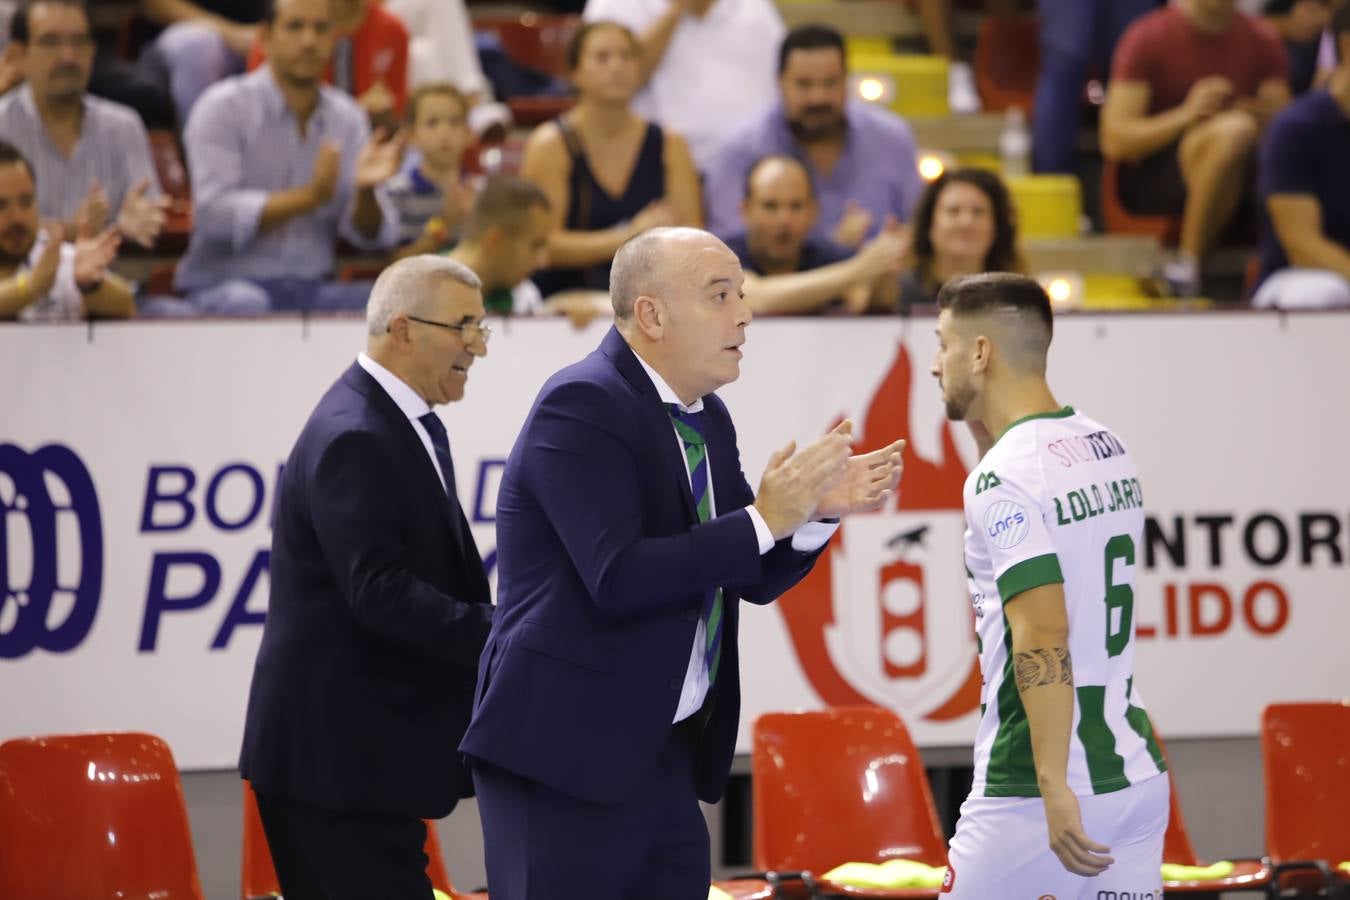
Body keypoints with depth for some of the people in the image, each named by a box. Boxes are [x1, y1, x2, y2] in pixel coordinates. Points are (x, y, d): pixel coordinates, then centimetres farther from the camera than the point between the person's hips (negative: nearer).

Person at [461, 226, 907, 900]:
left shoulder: (707, 418, 12)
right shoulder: (582, 405, -15)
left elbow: (754, 578, 17)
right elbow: (617, 577, -25)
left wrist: (818, 509, -2)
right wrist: (765, 519, -22)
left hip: (664, 752, 9)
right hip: (566, 749, -9)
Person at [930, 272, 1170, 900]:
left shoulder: (1002, 479, -14)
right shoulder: (1110, 448, 11)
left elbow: (1044, 635, -23)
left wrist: (1054, 788, -27)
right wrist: (982, 424, 23)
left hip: (1029, 789, -8)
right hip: (1137, 775, 8)